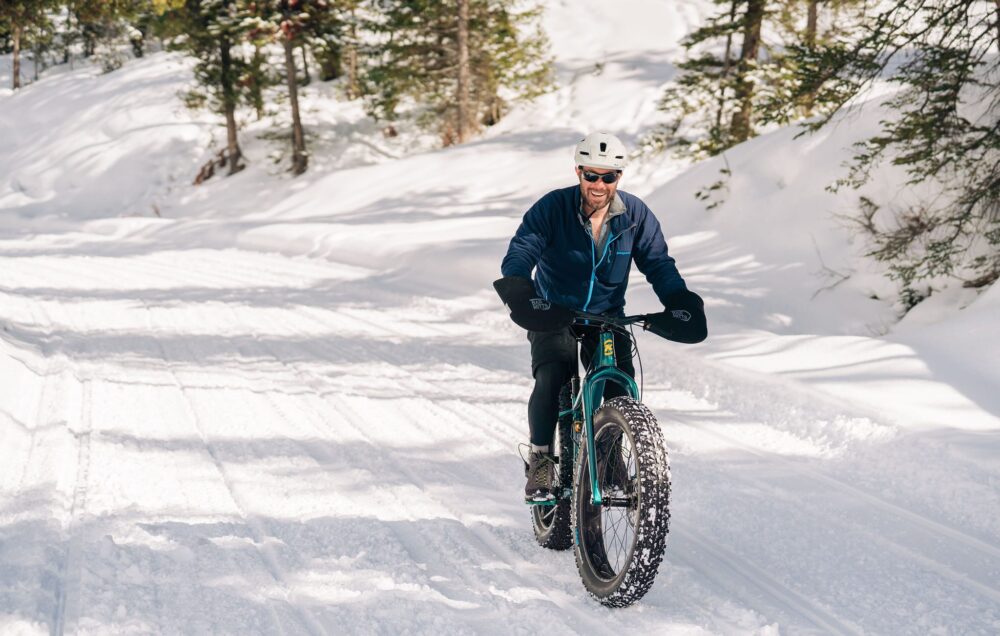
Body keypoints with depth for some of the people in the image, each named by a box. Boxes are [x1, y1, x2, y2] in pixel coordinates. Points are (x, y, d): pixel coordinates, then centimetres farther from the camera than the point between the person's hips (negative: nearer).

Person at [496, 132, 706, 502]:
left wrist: (680, 300, -23)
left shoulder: (635, 214, -7)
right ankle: (540, 462, -9)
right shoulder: (552, 208, -16)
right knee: (551, 379, -25)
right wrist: (517, 290, -44)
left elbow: (658, 263, -5)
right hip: (554, 314, -2)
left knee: (621, 386, -15)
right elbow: (521, 251, -24)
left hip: (607, 316, 2)